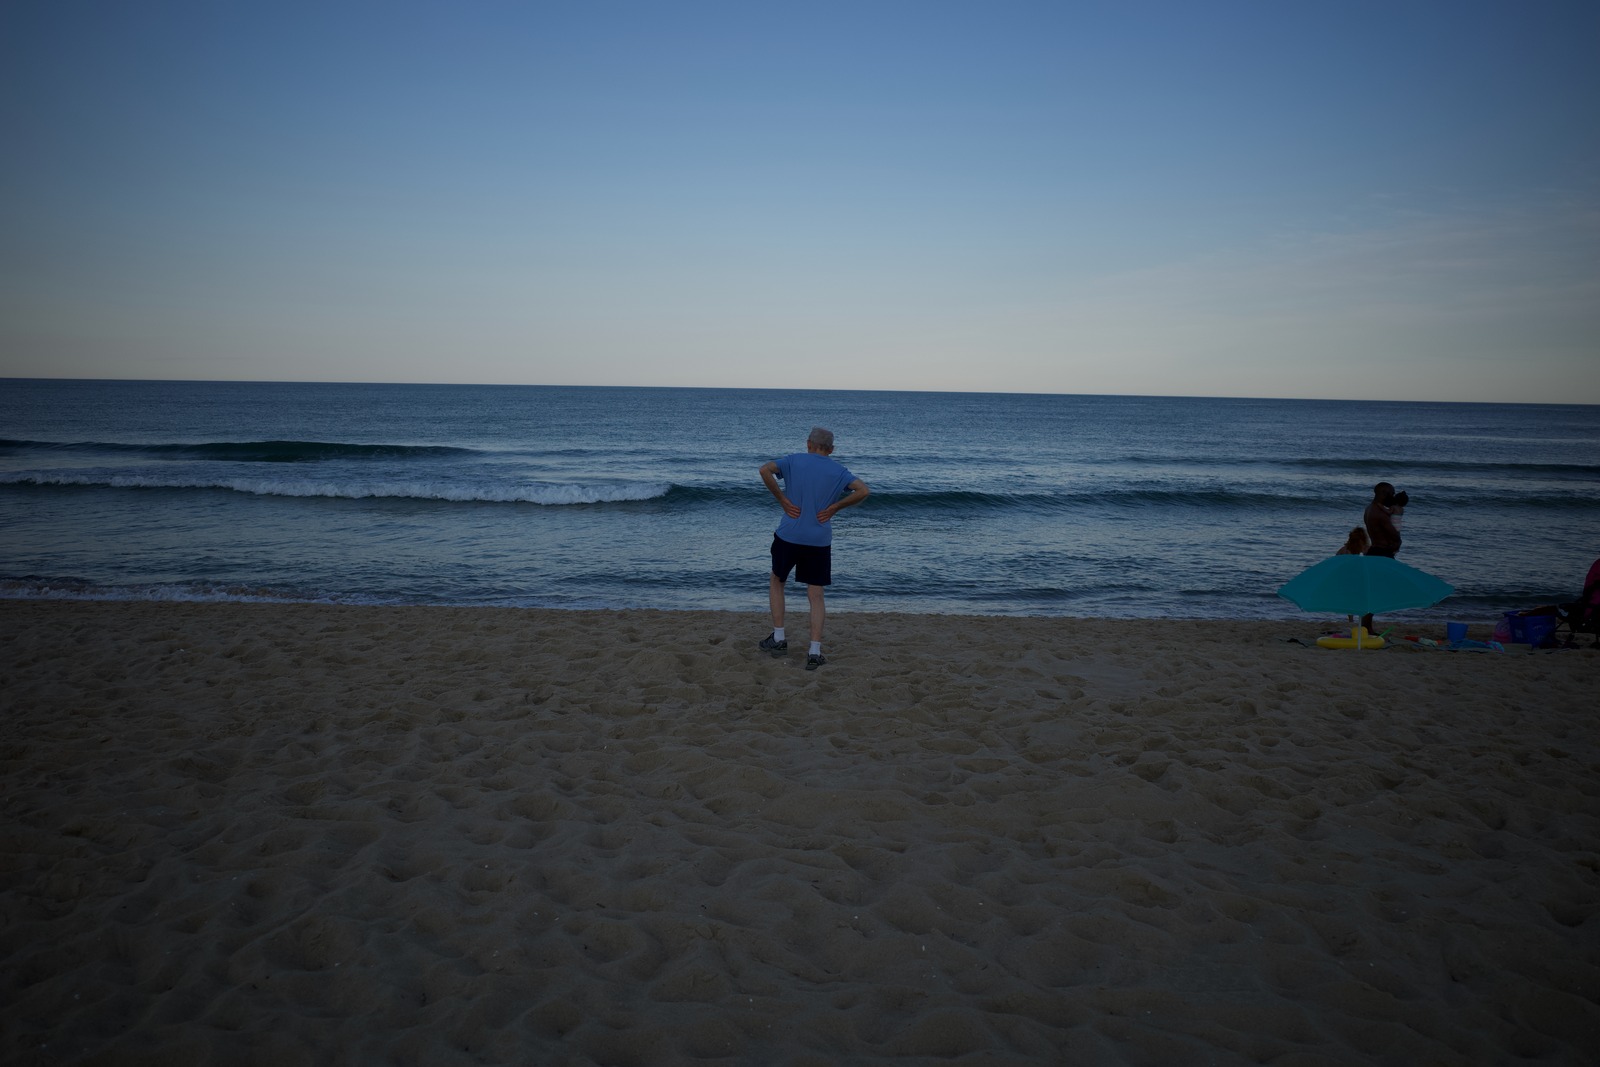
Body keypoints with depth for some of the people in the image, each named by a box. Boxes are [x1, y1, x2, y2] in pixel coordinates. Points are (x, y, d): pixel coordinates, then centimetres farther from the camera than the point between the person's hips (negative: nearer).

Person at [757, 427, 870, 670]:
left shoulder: (794, 460, 3)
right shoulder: (838, 470, 6)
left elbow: (765, 470, -14)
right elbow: (863, 490, -7)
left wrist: (783, 500, -7)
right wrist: (834, 508, -1)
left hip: (789, 536, -1)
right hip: (820, 541, 1)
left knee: (776, 581, 22)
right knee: (816, 596, 7)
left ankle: (779, 639, 21)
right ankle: (815, 653, 0)